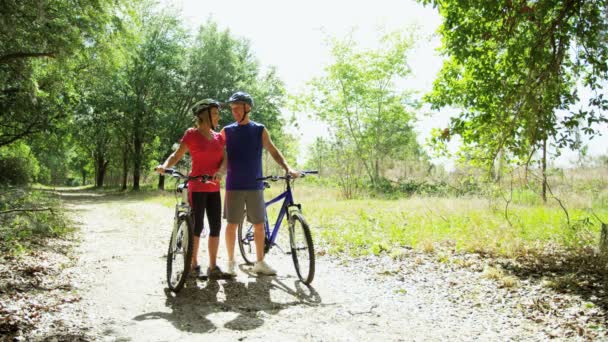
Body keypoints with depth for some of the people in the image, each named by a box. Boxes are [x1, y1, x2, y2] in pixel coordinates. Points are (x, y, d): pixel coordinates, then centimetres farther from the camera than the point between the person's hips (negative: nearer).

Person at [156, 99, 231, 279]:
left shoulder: (219, 137, 10)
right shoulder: (192, 134, -4)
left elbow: (224, 160, 1)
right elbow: (177, 154, -6)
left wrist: (220, 172, -20)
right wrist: (165, 165, -25)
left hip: (214, 188, 5)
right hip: (197, 187, -5)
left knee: (216, 226, 3)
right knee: (197, 226, -1)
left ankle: (213, 267, 11)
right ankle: (193, 265, 11)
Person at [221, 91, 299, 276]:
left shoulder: (260, 130, 4)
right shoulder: (227, 131, 4)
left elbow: (273, 151, -1)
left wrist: (288, 168, -15)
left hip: (255, 185, 1)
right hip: (234, 186, -1)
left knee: (259, 225, 5)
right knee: (232, 224, 2)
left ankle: (260, 262, 17)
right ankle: (231, 262, 16)